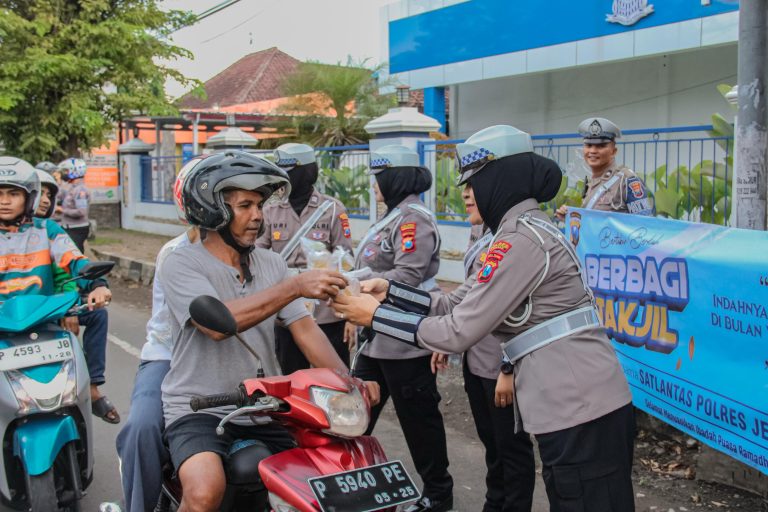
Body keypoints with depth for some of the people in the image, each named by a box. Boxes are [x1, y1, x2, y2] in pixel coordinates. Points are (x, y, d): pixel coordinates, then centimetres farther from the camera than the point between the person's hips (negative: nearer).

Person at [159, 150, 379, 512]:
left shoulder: (271, 264, 10)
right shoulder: (181, 264, -8)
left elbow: (304, 328, 1)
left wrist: (346, 380, -16)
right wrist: (295, 286, -31)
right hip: (199, 409, -5)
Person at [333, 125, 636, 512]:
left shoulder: (520, 239, -16)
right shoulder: (529, 229, 14)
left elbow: (460, 331, -17)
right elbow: (463, 309, 13)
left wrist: (376, 316, -8)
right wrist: (391, 293, 9)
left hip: (580, 412, -10)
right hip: (584, 407, 10)